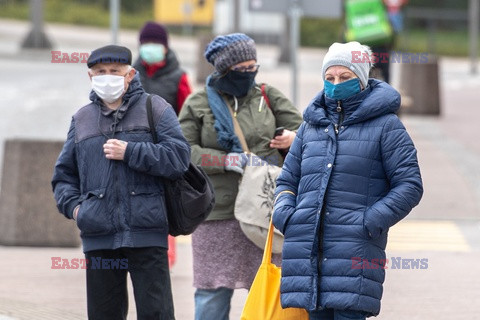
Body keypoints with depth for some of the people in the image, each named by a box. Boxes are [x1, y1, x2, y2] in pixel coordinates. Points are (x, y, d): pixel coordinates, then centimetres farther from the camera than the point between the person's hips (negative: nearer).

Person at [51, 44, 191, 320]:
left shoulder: (155, 109, 6)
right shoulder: (82, 119, 16)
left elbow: (179, 158, -6)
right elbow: (64, 175, 21)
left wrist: (130, 152, -11)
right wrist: (73, 205, 2)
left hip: (146, 235, -3)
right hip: (99, 237, 3)